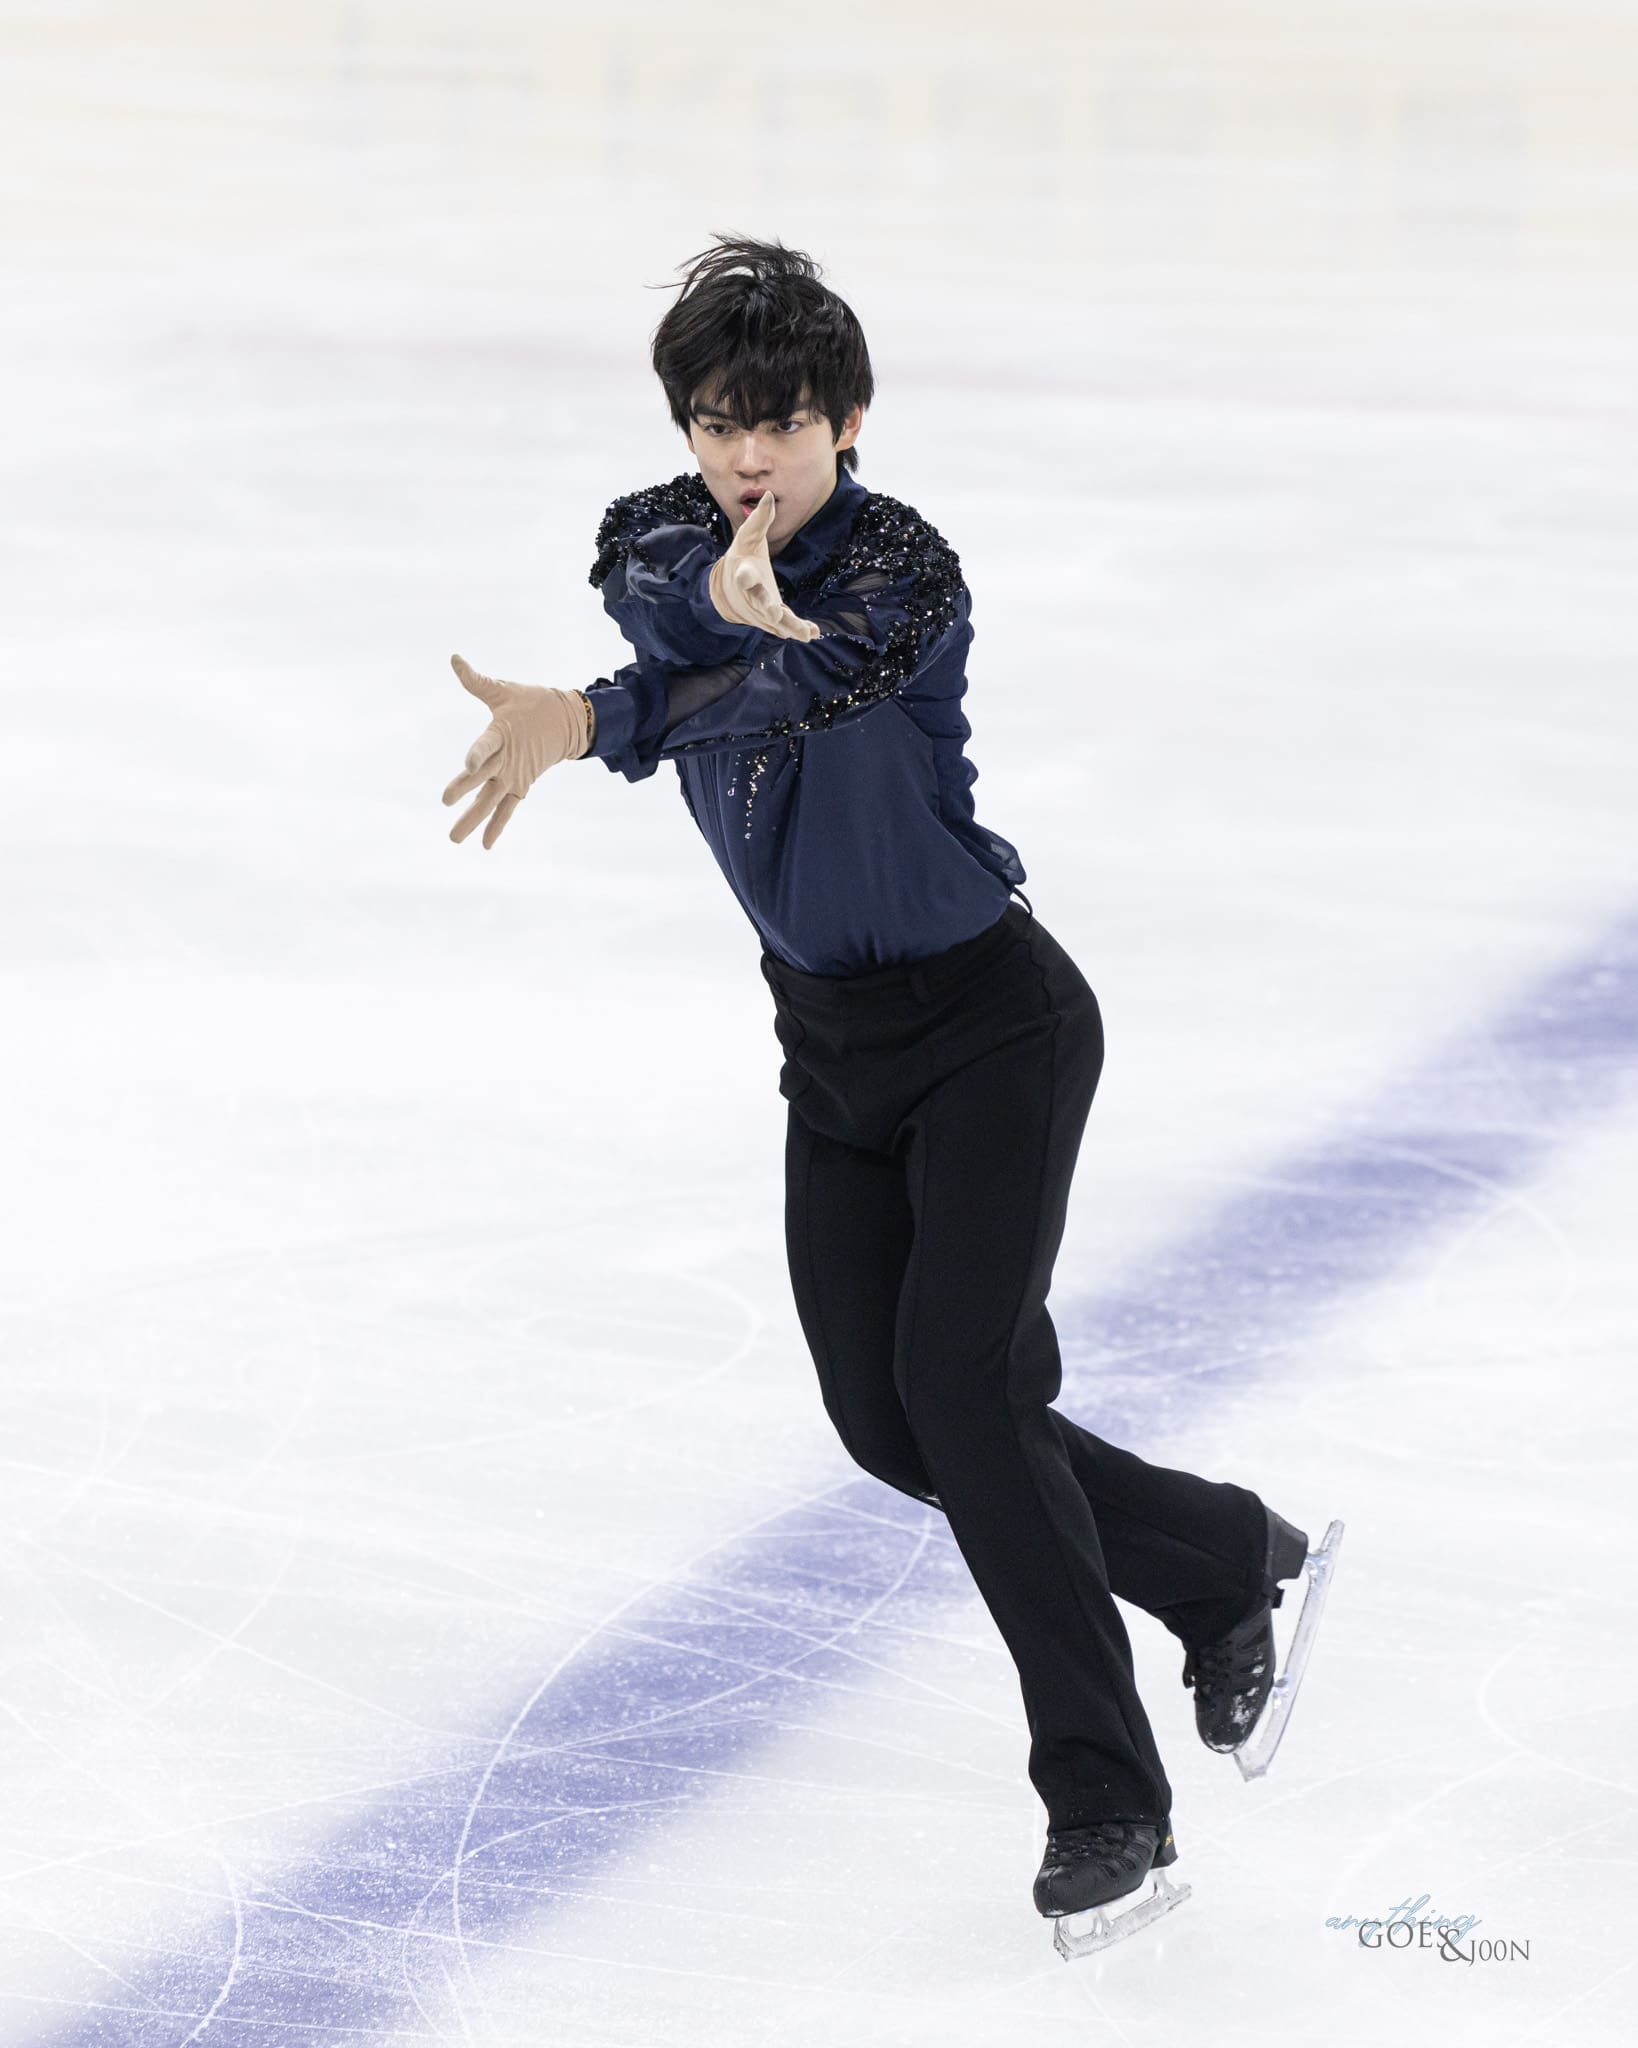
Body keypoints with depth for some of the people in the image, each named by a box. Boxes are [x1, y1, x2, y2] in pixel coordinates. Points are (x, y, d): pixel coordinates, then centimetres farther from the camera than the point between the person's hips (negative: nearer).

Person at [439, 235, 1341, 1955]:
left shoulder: (901, 562, -21)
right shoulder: (655, 548, 1)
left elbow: (791, 686, -41)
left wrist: (586, 723, -54)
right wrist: (743, 601, -34)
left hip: (991, 1025, -7)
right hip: (830, 1048, 7)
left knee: (960, 1386, -19)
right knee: (886, 1425, 7)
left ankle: (1112, 1811, -13)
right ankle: (1228, 1563, 28)